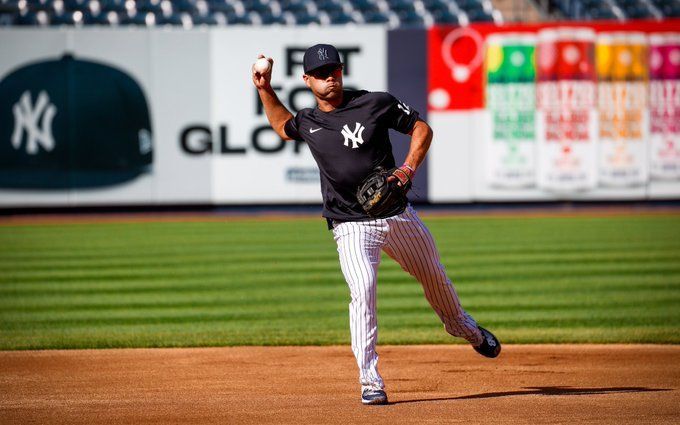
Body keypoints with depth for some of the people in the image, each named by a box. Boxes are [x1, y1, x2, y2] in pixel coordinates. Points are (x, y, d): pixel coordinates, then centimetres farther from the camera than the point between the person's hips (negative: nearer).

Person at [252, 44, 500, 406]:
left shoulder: (377, 103, -6)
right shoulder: (307, 123, 2)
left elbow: (421, 129, 2)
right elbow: (281, 124, 26)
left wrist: (408, 169, -13)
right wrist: (264, 89, 11)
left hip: (398, 215, 1)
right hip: (352, 226, -1)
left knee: (435, 278, 18)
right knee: (363, 288, -24)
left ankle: (464, 328, 51)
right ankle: (370, 382, -21)